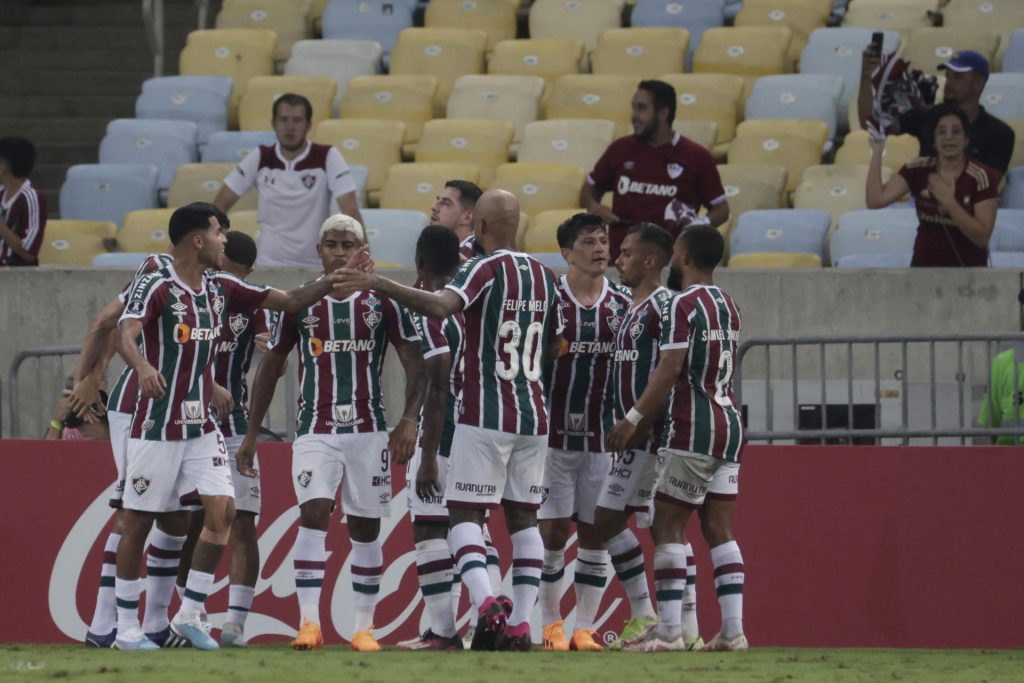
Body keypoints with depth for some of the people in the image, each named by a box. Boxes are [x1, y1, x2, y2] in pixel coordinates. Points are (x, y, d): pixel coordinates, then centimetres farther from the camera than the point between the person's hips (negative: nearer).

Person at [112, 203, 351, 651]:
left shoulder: (222, 290, 8)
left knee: (222, 510, -8)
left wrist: (335, 280, 3)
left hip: (203, 425, 6)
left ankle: (190, 615, 2)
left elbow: (289, 302, 15)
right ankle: (126, 627, 9)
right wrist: (142, 366, -50)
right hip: (157, 425, -6)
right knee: (138, 521, 0)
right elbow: (125, 333, -29)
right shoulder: (154, 287, -12)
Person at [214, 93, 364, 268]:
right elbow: (220, 204, 7)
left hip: (316, 267, -1)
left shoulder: (327, 157, -3)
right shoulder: (260, 158, 4)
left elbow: (350, 211, -9)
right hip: (269, 265, 1)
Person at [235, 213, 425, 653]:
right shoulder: (299, 303, 7)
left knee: (365, 527, 4)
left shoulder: (382, 302, 4)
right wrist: (251, 434, 11)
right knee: (313, 513, -18)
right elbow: (269, 369, 14)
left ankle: (364, 627, 12)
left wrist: (410, 420, -11)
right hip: (315, 431, 0)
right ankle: (308, 622, -20)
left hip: (367, 430, 0)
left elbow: (414, 364, 4)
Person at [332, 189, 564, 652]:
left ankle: (487, 606, -25)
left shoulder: (485, 269, -9)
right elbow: (556, 348, 20)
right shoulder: (544, 276, 11)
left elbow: (441, 306, -28)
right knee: (523, 516, 8)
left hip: (486, 414, -6)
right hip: (534, 415, 6)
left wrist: (380, 285, -28)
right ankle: (521, 625, 2)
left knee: (465, 514, -3)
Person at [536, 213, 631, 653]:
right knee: (553, 531, -3)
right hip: (554, 433, -2)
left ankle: (584, 628, 8)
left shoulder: (623, 305, 6)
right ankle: (550, 624, 10)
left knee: (595, 534, 2)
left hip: (604, 436, 2)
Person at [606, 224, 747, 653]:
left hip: (693, 430, -8)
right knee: (719, 529, 8)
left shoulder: (683, 305, -11)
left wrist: (634, 418, -12)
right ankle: (733, 630, 2)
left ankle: (669, 631, -7)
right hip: (730, 422, 8)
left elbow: (670, 370, -17)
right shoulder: (728, 305, 15)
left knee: (667, 525, -3)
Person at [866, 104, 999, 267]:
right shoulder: (918, 170, -3)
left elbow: (982, 238, -18)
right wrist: (877, 152, -14)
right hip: (924, 266, 3)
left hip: (968, 269, -3)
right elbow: (875, 200, -12)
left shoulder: (983, 178, -13)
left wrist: (949, 202, -25)